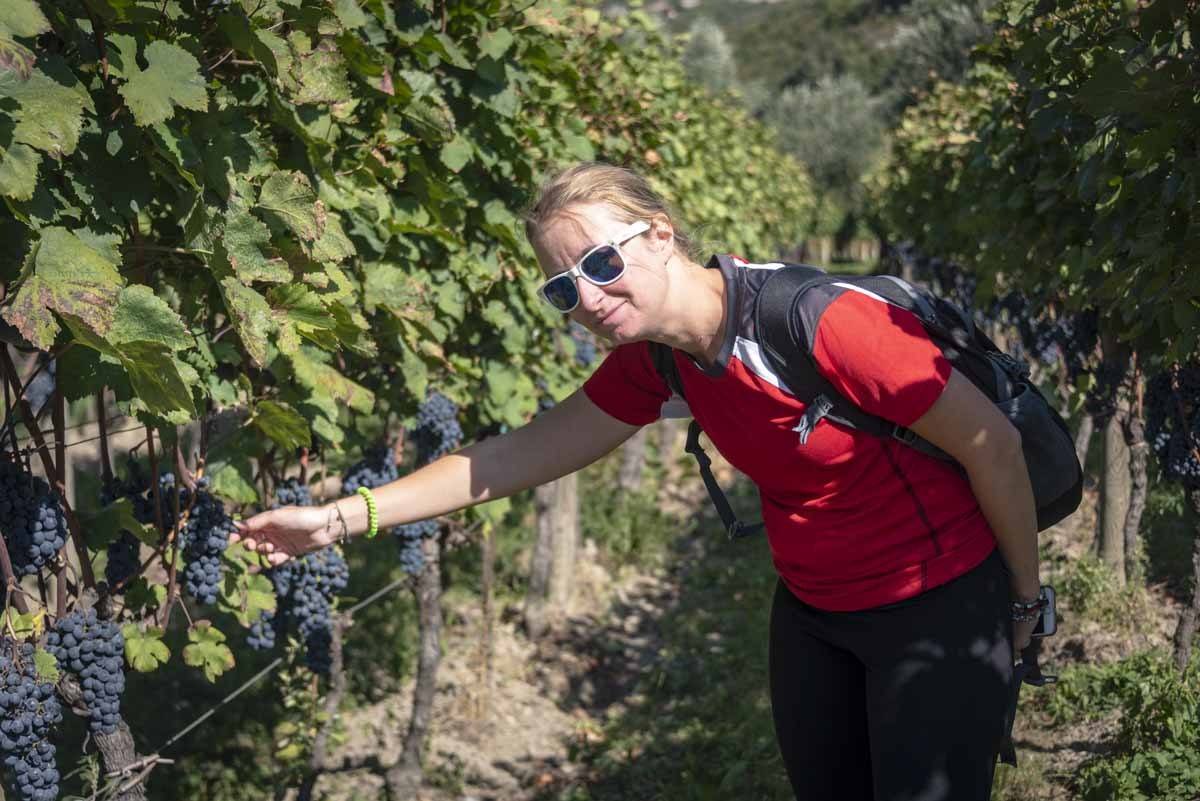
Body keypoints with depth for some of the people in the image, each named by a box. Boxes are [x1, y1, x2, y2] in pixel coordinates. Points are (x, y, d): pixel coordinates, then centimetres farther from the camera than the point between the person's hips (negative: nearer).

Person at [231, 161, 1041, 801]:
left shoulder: (820, 322, -29)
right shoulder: (654, 358, -7)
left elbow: (993, 443, -21)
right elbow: (524, 452, -1)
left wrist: (1025, 603, -8)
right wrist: (340, 517, -5)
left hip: (937, 608, -7)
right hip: (812, 612, 7)